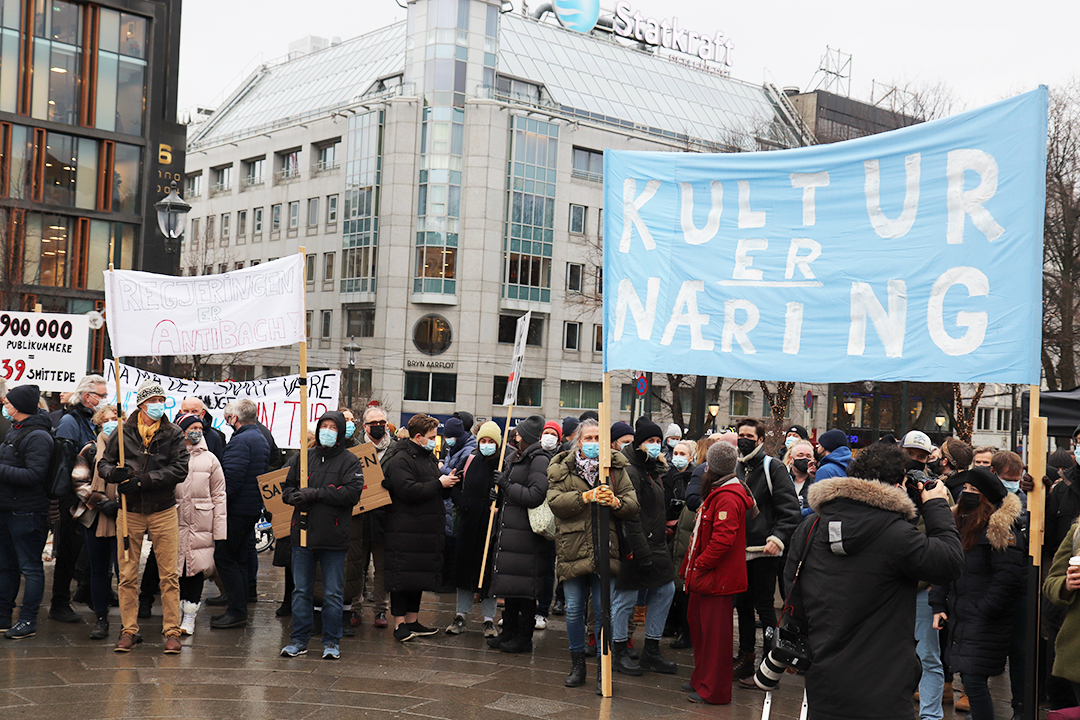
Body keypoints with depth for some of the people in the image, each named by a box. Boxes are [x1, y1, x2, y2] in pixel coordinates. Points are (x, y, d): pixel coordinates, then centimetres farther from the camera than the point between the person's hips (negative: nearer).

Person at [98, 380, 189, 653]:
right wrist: (115, 473, -15)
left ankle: (172, 631, 7)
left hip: (163, 510, -1)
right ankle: (129, 630, 16)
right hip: (129, 511, 1)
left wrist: (142, 480, -17)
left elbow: (179, 470, -10)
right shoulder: (124, 432, 3)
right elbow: (104, 462, 9)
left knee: (169, 574, 0)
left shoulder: (174, 434, 0)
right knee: (127, 575, 6)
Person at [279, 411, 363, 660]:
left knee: (333, 593, 5)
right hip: (303, 533, 3)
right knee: (301, 591, 10)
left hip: (334, 537, -3)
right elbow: (287, 486, 17)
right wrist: (294, 497, -6)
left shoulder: (349, 461, -1)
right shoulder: (304, 457, 12)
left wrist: (316, 493, -17)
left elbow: (352, 492, -14)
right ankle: (299, 639, 20)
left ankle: (331, 641, 16)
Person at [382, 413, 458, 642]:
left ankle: (412, 621, 22)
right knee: (403, 577, -4)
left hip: (426, 528, 9)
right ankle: (399, 624, 2)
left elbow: (436, 490, 26)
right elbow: (408, 490, -24)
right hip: (404, 529, -9)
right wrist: (439, 484, -16)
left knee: (420, 575, 13)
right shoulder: (400, 460, -12)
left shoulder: (428, 457, 18)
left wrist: (449, 481, 4)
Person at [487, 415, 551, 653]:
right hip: (509, 533, 10)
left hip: (526, 536, -10)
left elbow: (536, 496, -21)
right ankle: (509, 631, 23)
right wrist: (501, 495, 8)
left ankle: (524, 637, 4)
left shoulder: (539, 460, -11)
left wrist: (507, 486, -11)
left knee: (524, 588, -4)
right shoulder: (521, 459, 20)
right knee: (509, 587, 14)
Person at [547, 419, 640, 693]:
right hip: (572, 551, 0)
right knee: (574, 611, 8)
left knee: (604, 610, 2)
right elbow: (555, 502, -10)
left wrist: (616, 502, -19)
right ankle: (577, 665, 25)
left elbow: (633, 504, 2)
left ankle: (603, 670, 13)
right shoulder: (561, 469, 4)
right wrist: (586, 497, -21)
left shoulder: (616, 468, 7)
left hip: (605, 552, 0)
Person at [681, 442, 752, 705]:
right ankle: (701, 680, 32)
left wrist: (699, 565, -19)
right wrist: (691, 566, 17)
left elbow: (722, 539, -28)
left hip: (717, 578, -11)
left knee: (714, 633, -3)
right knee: (697, 621, 19)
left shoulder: (728, 498, -20)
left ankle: (714, 690, 5)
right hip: (706, 575, 11)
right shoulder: (718, 493, 16)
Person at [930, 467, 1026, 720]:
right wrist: (939, 606, 9)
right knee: (969, 680, 13)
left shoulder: (1001, 528, -11)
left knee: (974, 683, -9)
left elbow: (1008, 578, -16)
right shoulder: (958, 522, 14)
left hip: (986, 624, -8)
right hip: (959, 619, 8)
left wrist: (983, 611, -16)